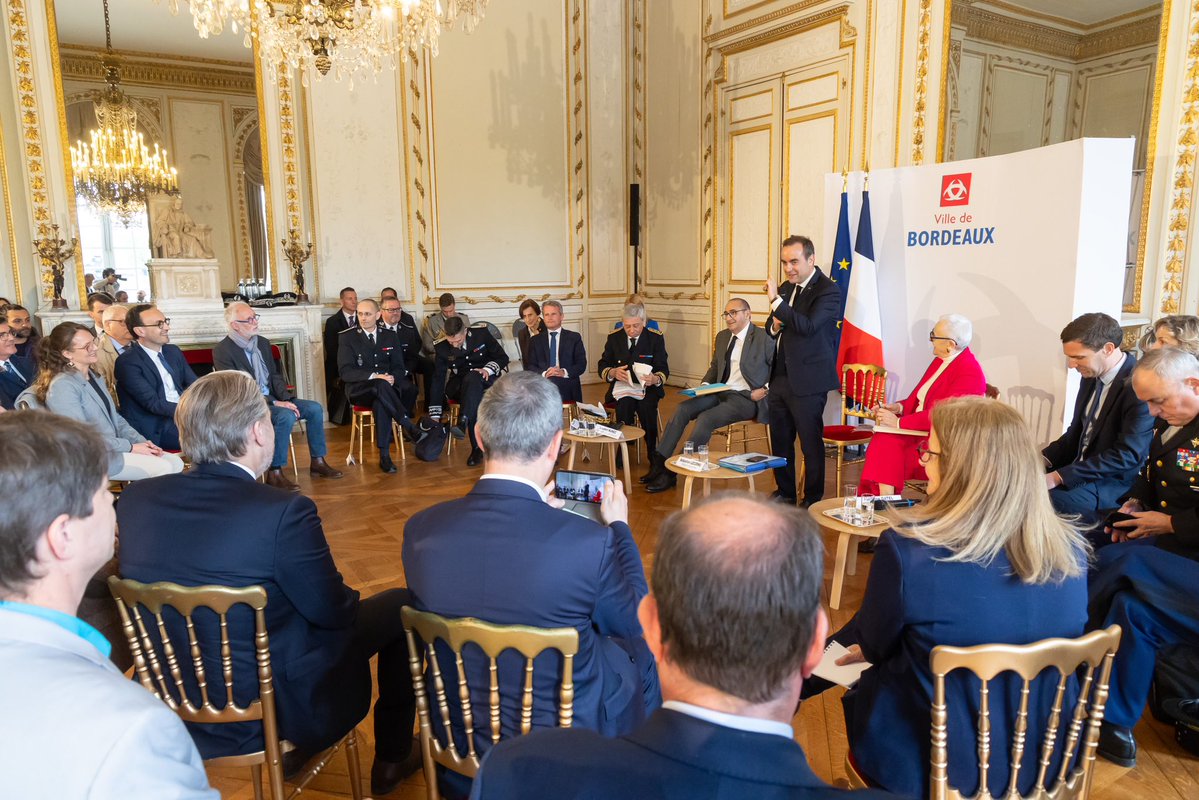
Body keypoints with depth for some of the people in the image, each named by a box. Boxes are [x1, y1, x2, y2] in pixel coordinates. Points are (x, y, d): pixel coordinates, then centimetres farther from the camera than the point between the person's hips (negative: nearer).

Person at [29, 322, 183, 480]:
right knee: (163, 469, -20)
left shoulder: (93, 377, 11)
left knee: (175, 462, -5)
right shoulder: (62, 386, -17)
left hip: (115, 447, 9)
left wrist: (141, 441, 0)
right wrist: (130, 447, -17)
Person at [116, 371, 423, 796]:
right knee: (401, 603, 13)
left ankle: (296, 750, 38)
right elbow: (335, 613, -18)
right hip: (280, 709, -6)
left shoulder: (134, 499, -10)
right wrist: (345, 601, 4)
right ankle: (392, 759, 29)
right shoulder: (283, 512, -29)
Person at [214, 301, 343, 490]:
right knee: (286, 416, -32)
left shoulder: (263, 343, 11)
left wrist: (286, 399, -5)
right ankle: (275, 473, -24)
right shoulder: (222, 351, -12)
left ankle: (317, 462, 3)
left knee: (314, 408, -6)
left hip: (273, 398, 8)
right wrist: (274, 403, -22)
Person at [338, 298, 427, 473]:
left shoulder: (390, 337, 12)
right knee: (381, 385, -38)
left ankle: (385, 456, -27)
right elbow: (345, 372, -10)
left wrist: (393, 377, -17)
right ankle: (410, 427, -33)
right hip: (360, 390, -3)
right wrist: (374, 376, -24)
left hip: (387, 387, 3)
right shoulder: (347, 337, 1)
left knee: (380, 404, -35)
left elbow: (399, 367, 9)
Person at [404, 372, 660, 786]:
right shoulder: (591, 542, -29)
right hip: (568, 741, -4)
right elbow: (633, 623, -9)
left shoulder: (420, 530, -18)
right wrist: (619, 526, 2)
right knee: (644, 655, 24)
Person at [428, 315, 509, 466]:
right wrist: (435, 416, -10)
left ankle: (462, 423, -47)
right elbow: (438, 380, -6)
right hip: (458, 386, 1)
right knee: (475, 397, -35)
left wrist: (488, 369, -20)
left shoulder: (482, 335, -7)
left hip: (485, 381, 0)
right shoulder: (442, 348, -5)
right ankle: (478, 447, -35)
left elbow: (503, 357, 1)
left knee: (472, 378, -37)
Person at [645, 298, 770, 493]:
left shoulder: (764, 338, -7)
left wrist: (766, 389, -15)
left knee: (705, 418, -27)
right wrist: (705, 384, 8)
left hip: (747, 398, -7)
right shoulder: (722, 337, 15)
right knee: (683, 408, -14)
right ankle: (659, 461, -14)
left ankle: (672, 473, -20)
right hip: (721, 391, 8)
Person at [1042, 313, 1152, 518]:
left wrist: (1058, 477, -27)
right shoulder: (1091, 375, 5)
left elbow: (1127, 455, -24)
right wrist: (1044, 458, -3)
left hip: (1114, 482, -8)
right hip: (1079, 470, 8)